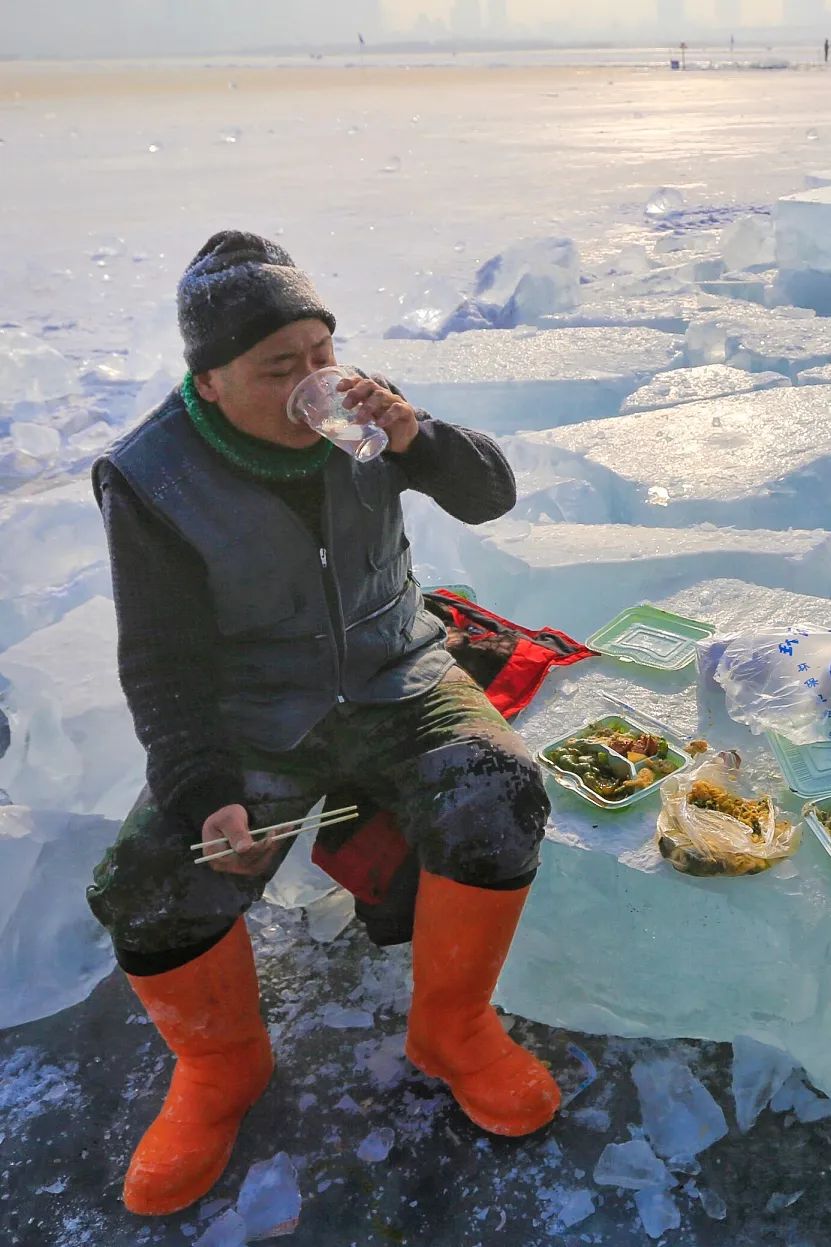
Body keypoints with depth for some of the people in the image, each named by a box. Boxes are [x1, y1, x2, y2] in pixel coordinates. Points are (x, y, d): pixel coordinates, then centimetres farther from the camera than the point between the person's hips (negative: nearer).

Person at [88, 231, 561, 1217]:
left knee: (500, 800, -25)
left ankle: (451, 1031, 2)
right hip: (256, 723, -1)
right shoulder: (151, 478, -14)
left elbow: (491, 496, -2)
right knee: (151, 891, -21)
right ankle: (220, 1072, 12)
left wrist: (413, 438, -22)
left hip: (395, 680, 2)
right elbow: (164, 667, -11)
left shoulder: (358, 411, -6)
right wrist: (208, 793, -23)